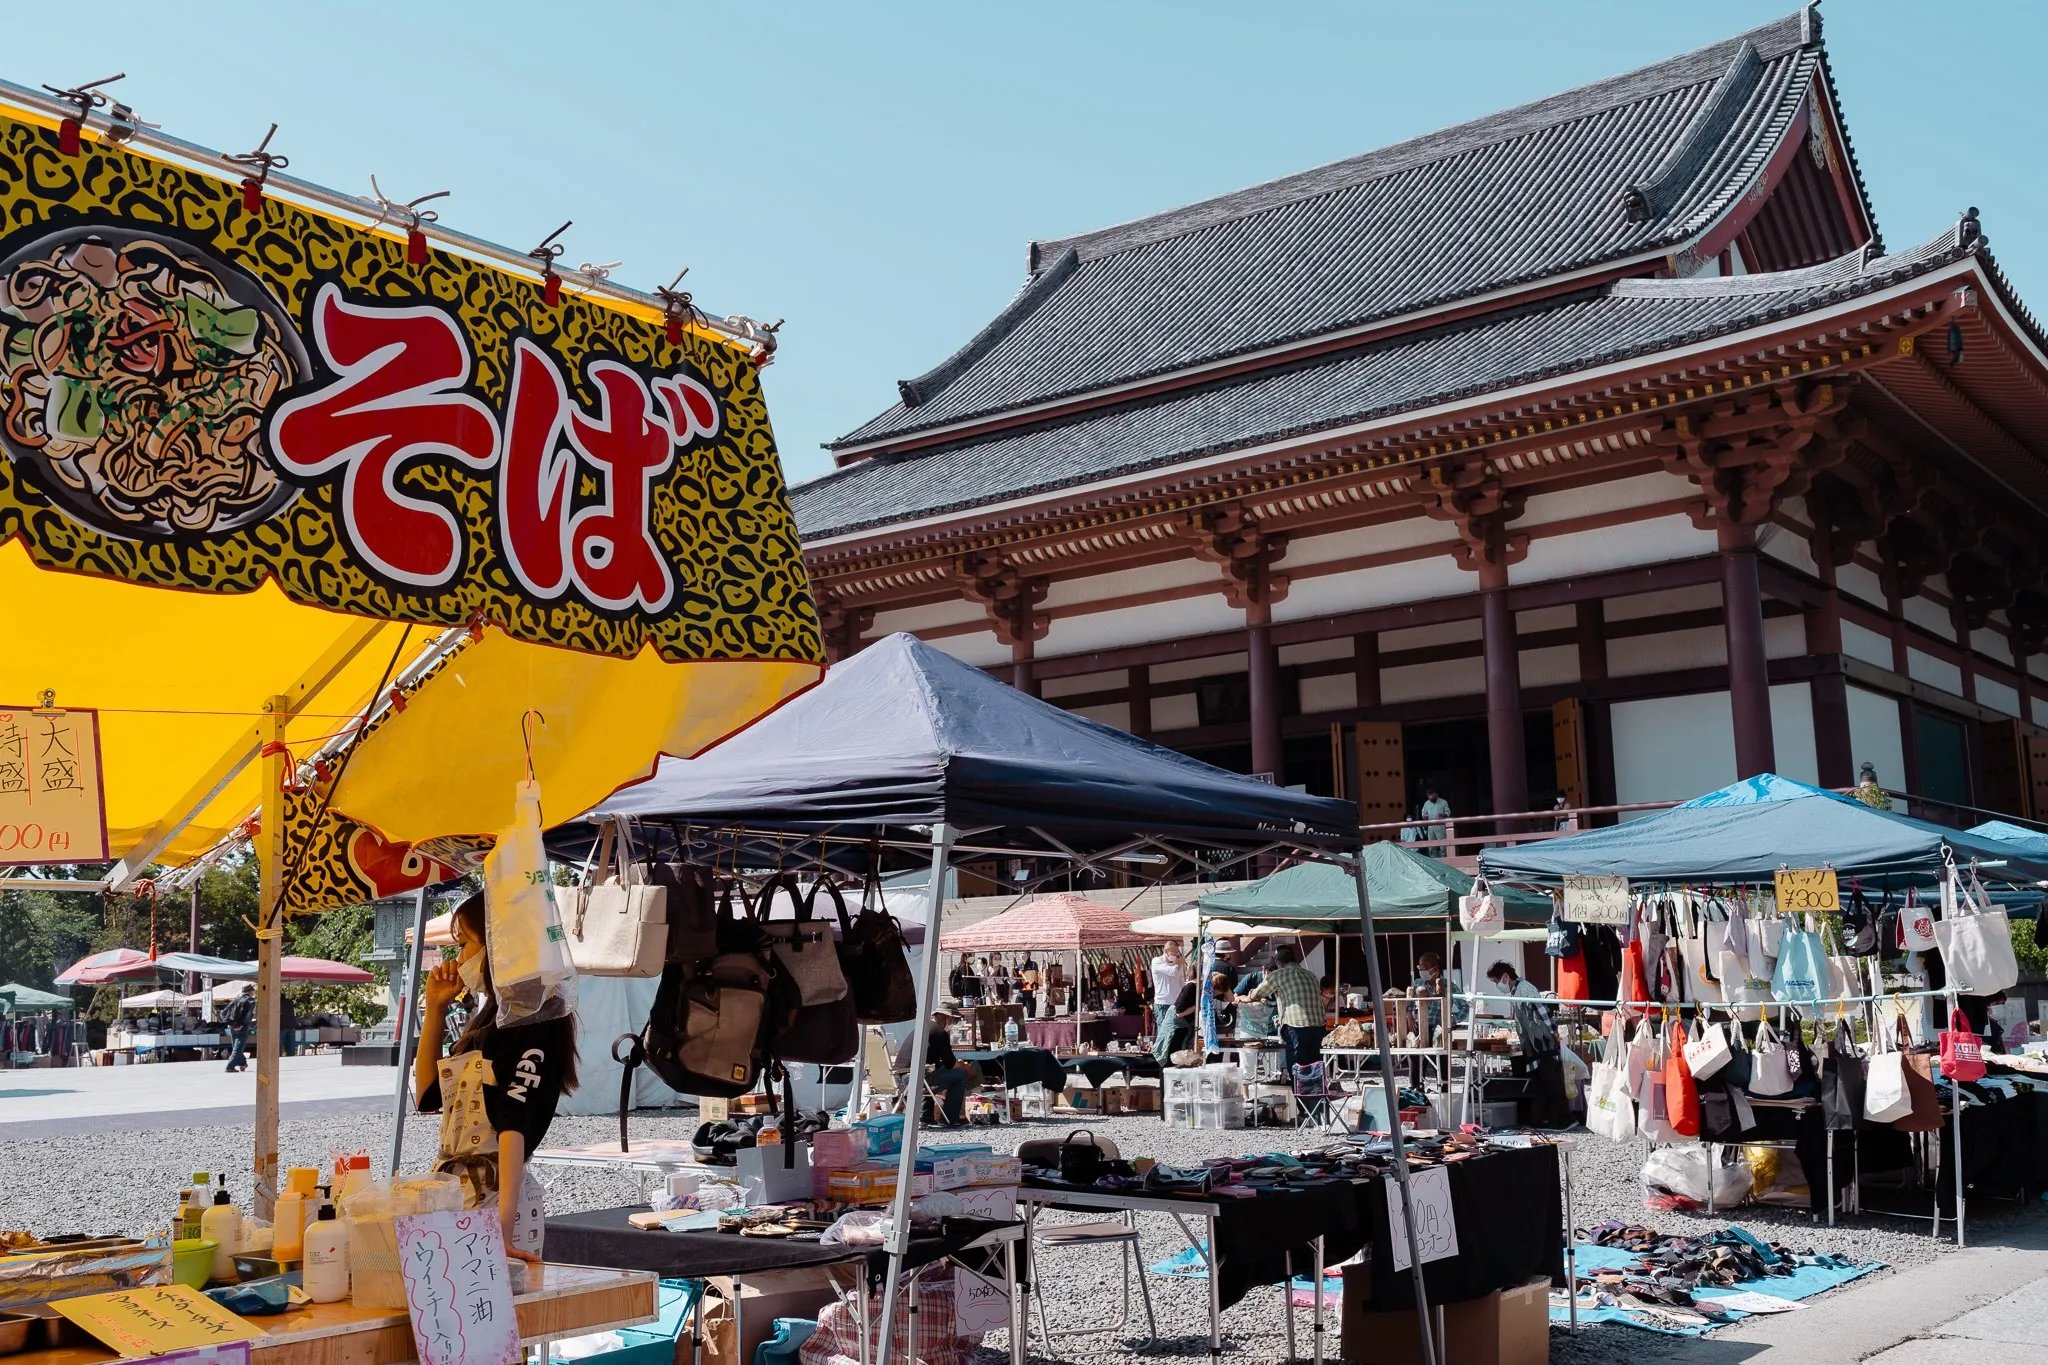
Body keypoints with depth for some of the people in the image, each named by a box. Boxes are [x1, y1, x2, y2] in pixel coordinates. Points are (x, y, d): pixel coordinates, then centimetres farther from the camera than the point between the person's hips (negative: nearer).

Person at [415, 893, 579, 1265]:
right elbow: (427, 1096, 24)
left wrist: (502, 1227, -30)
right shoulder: (487, 1020, 16)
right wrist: (435, 1009, 16)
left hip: (497, 1195, -8)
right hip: (454, 1192, 8)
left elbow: (515, 1124, -22)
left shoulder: (529, 1023, -11)